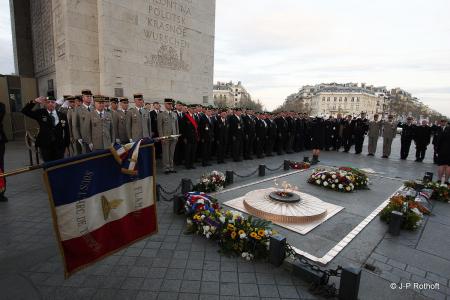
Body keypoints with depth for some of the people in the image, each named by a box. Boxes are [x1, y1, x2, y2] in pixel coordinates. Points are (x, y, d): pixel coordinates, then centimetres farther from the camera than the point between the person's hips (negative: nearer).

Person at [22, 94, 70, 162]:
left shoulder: (62, 115, 4)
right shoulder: (40, 113, 4)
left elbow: (66, 131, 6)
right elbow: (25, 111, -6)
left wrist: (66, 145, 3)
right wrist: (34, 102, -18)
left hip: (59, 145, 0)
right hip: (45, 145, 0)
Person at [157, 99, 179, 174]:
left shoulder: (174, 114, 14)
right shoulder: (161, 114, -1)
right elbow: (159, 127, -5)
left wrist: (177, 135, 9)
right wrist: (162, 137, -10)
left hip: (174, 137, 4)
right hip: (165, 137, -4)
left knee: (172, 153, 8)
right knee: (166, 153, 1)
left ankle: (171, 168, 17)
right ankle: (166, 168, 10)